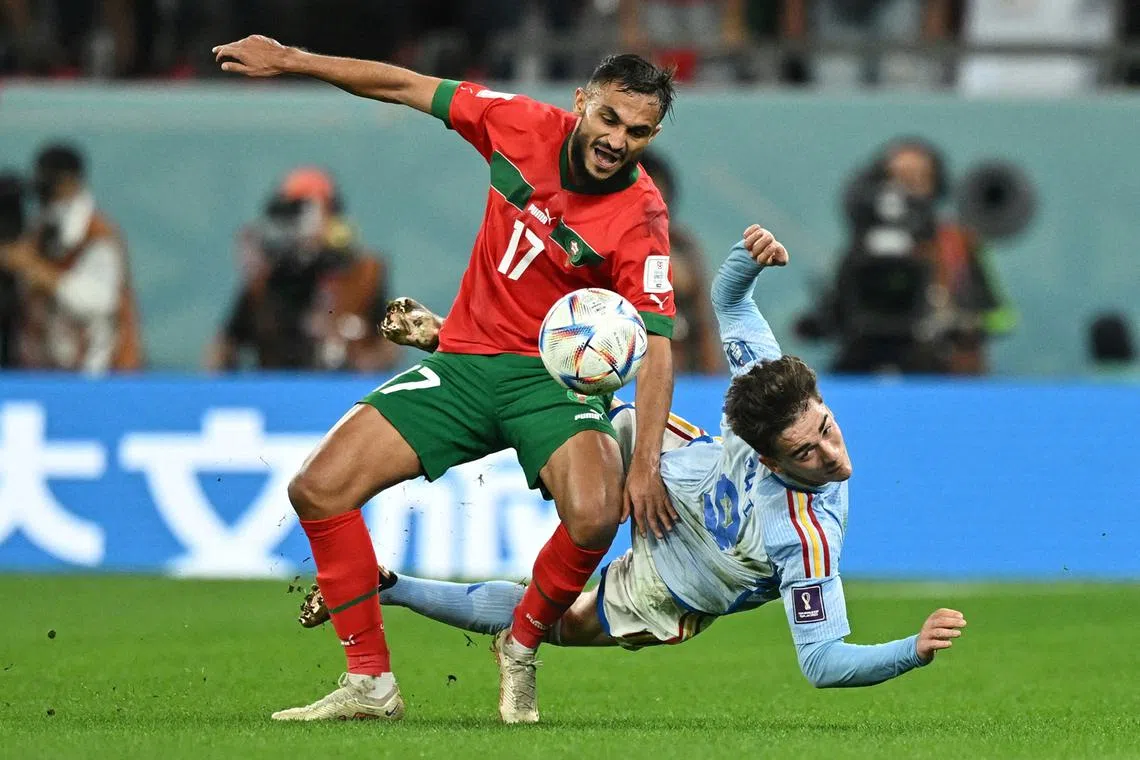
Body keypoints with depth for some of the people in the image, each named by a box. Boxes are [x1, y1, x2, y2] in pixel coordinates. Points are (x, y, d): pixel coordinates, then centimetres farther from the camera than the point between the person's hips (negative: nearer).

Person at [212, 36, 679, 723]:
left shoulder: (641, 216, -17)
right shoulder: (522, 126, -8)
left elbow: (658, 345, -18)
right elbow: (409, 87, 4)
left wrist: (646, 463, -29)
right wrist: (290, 60, 8)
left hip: (554, 377, -4)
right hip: (464, 362, 4)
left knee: (596, 516, -32)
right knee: (318, 490, -8)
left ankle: (521, 651, -1)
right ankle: (371, 683, 2)